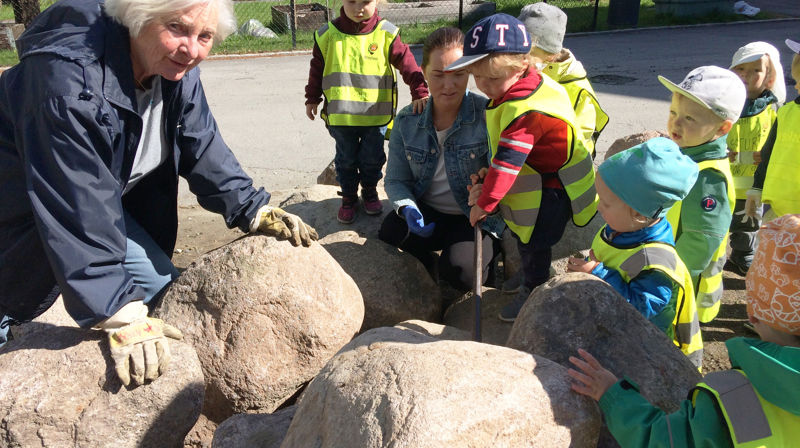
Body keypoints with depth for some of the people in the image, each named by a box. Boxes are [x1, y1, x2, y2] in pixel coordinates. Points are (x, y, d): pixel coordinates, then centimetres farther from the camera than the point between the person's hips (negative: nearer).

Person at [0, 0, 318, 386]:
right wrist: (122, 318, -38)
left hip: (104, 198, 7)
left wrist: (254, 211, -13)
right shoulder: (71, 81, -38)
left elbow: (203, 150, -4)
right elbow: (76, 212, -39)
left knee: (164, 288, 4)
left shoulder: (177, 70, -14)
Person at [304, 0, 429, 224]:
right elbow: (317, 69, 8)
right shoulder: (327, 35, -3)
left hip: (375, 114, 0)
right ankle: (348, 196, 31)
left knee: (372, 158, 11)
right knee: (346, 159, 11)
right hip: (340, 115, 1)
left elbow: (406, 63, -5)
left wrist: (419, 92, -13)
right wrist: (312, 99, 12)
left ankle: (369, 191, 36)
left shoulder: (385, 33, -5)